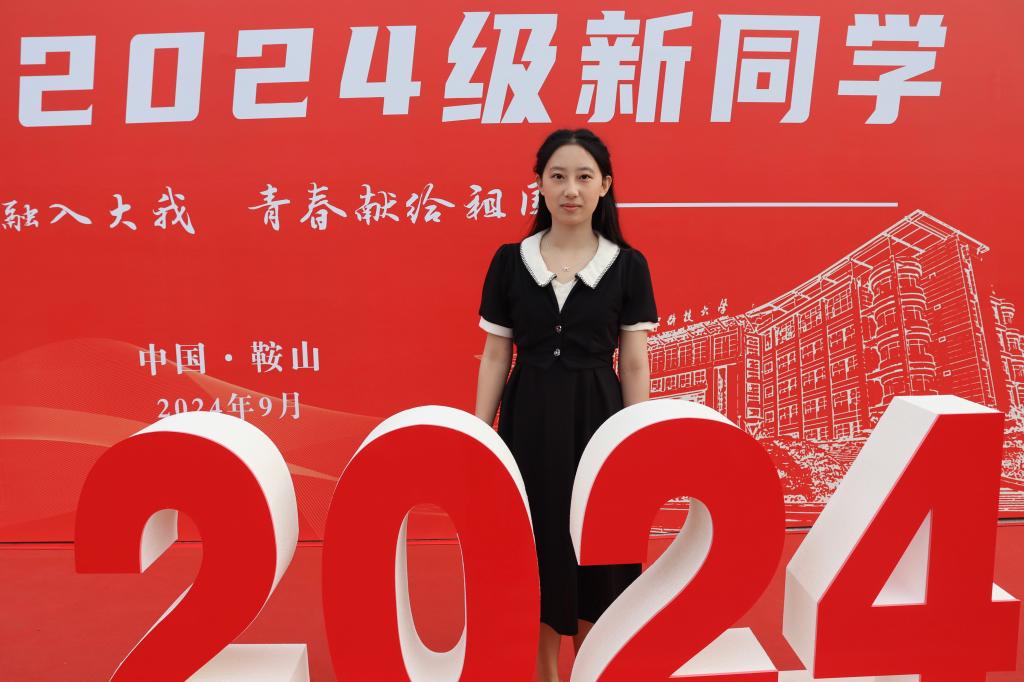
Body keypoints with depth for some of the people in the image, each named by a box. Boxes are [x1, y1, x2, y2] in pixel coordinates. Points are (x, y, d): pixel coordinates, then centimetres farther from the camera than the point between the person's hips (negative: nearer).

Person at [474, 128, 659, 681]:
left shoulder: (627, 265, -2)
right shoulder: (509, 261, 0)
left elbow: (634, 365, 0)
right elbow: (495, 356, 3)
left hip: (596, 417, -1)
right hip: (528, 419, 1)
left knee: (596, 555, 8)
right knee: (537, 550, 11)